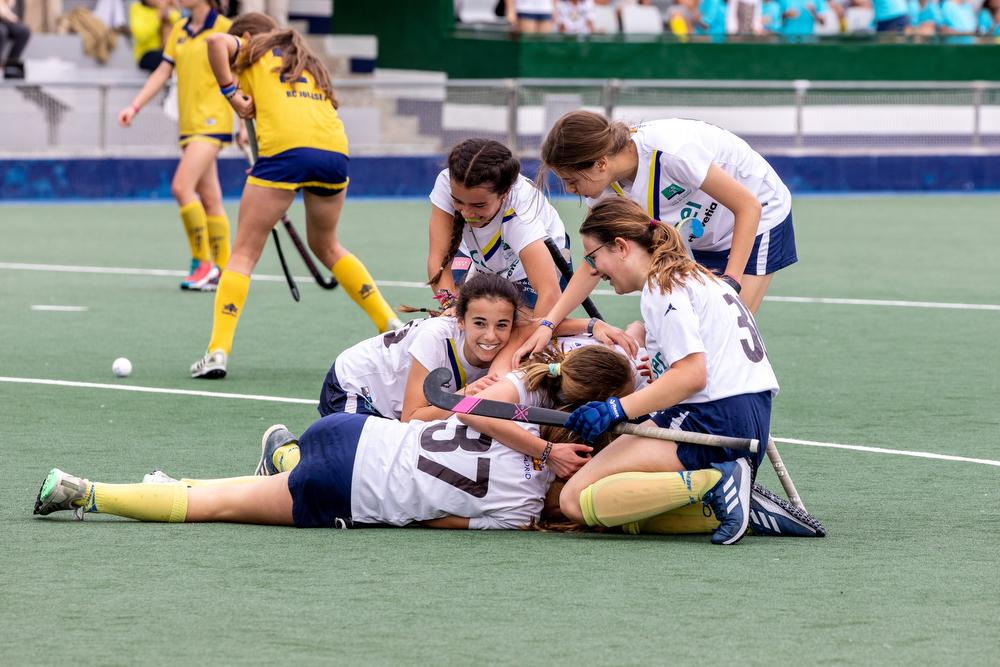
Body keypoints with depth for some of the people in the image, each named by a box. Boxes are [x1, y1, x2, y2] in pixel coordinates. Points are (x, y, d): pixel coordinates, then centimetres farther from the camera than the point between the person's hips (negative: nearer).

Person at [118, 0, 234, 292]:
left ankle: (203, 262, -10)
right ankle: (221, 272, 12)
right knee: (209, 199, 9)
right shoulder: (179, 30, 13)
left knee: (182, 187, -19)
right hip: (189, 123, 7)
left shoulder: (224, 29, -6)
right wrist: (134, 107, 7)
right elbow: (162, 73, 15)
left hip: (212, 122, -7)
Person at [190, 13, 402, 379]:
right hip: (335, 147, 6)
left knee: (244, 251, 1)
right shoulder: (309, 63, 35)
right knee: (326, 245, 28)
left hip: (285, 147, -6)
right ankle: (390, 324, 26)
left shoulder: (252, 51, 17)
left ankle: (218, 351, -9)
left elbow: (216, 42, -3)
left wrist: (230, 92, 3)